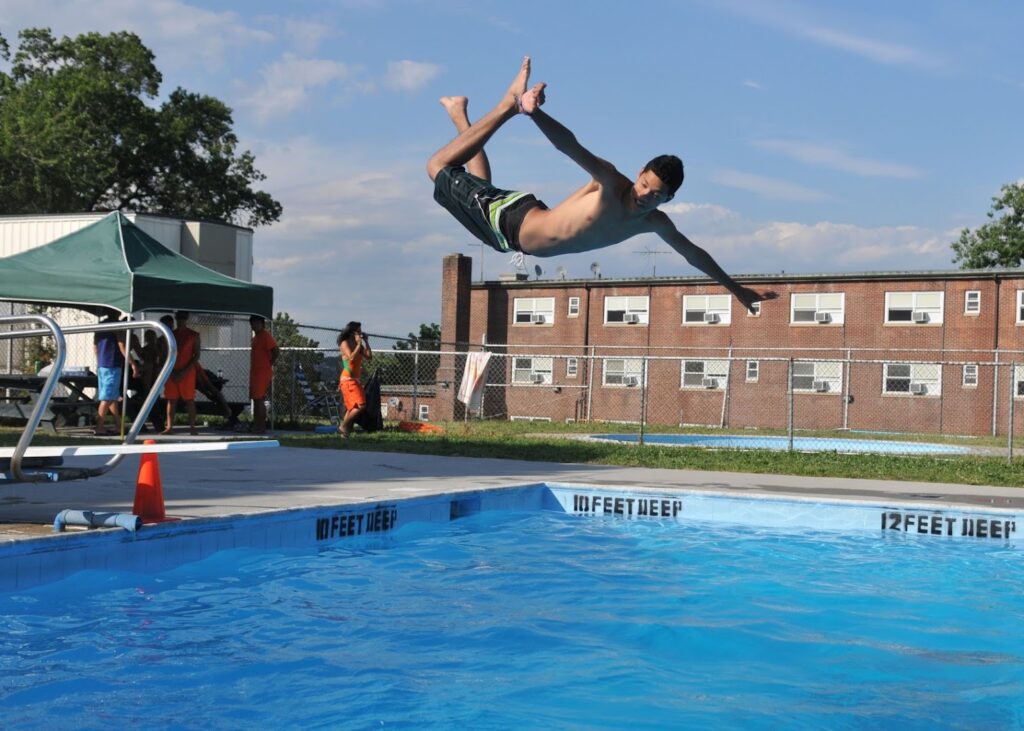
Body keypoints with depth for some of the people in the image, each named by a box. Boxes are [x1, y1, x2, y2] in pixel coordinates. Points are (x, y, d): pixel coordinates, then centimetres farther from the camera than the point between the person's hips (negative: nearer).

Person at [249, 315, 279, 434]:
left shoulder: (265, 335, -11)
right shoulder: (256, 336, 17)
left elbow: (275, 351, -20)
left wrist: (270, 364, -13)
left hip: (263, 373, -10)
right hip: (255, 372, 10)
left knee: (259, 399, -10)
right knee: (256, 399, 11)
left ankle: (260, 427, -8)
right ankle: (256, 425, 16)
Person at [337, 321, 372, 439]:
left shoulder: (358, 345, 15)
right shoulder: (345, 343, -7)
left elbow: (369, 357, 8)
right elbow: (351, 357, -22)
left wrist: (366, 342, 5)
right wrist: (359, 344, -15)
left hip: (355, 380, 9)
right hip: (348, 379, -9)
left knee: (352, 408, 11)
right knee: (361, 405, -17)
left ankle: (344, 432, 16)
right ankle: (343, 426, -7)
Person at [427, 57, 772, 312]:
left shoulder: (655, 223, -10)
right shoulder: (611, 183, -30)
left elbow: (692, 253, 5)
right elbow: (571, 147, -45)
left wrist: (736, 288, 10)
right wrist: (534, 113, -64)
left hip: (529, 244, 6)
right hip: (512, 219, -6)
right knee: (438, 166, 3)